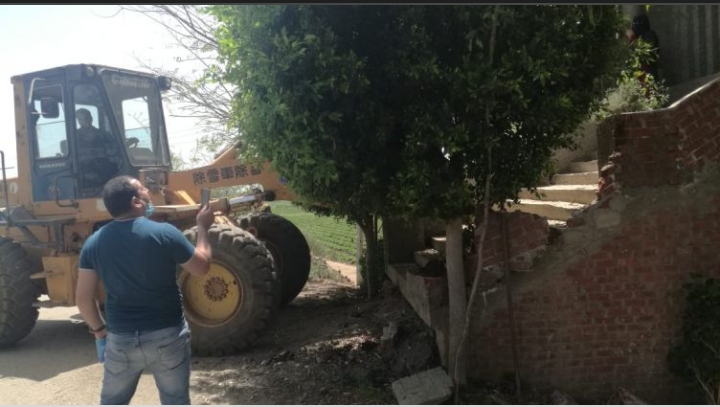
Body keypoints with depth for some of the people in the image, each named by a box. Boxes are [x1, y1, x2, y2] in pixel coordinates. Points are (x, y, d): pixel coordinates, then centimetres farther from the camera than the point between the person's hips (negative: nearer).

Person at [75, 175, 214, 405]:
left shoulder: (94, 243, -3)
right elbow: (202, 267, -2)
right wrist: (202, 227, 10)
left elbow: (83, 298, -1)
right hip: (167, 335, -3)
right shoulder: (164, 233, -14)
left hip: (121, 339, 3)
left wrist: (99, 329, 16)